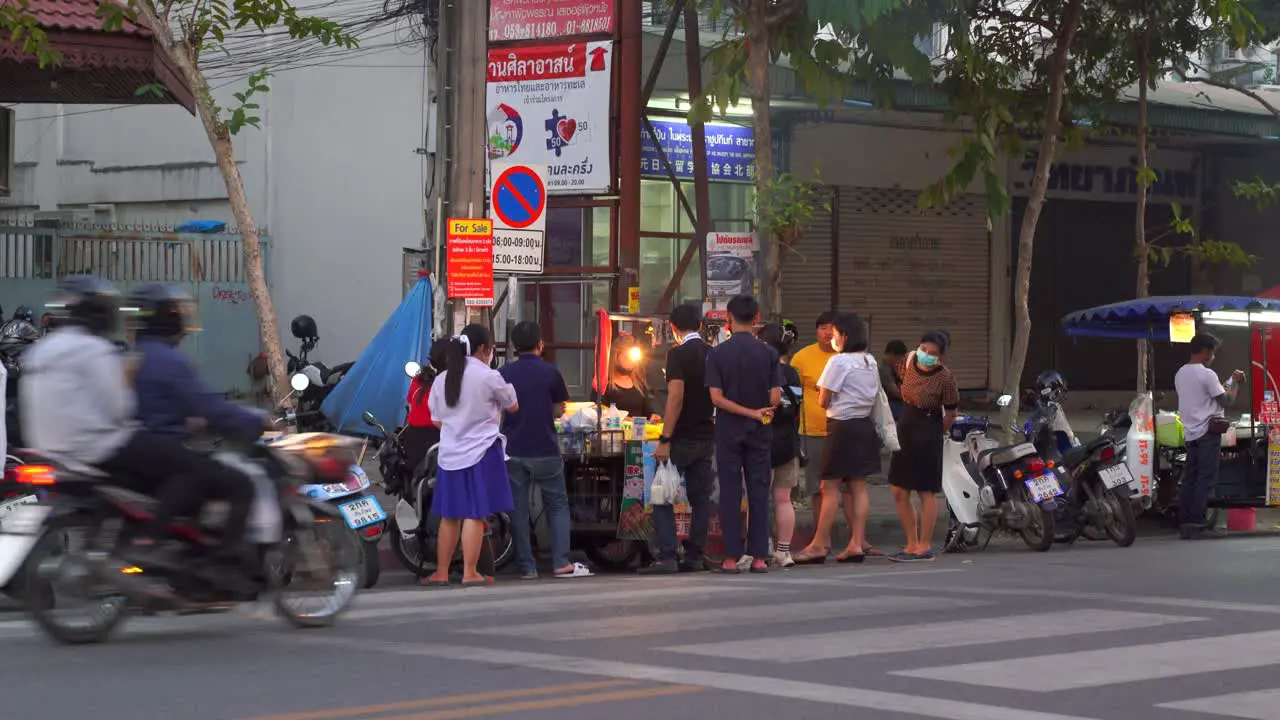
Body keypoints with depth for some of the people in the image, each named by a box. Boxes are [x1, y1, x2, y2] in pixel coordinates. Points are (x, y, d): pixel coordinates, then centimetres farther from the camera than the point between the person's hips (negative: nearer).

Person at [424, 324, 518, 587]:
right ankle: (469, 573, -2)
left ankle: (441, 572, 14)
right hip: (481, 452, -5)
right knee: (475, 515, -2)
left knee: (450, 516, 11)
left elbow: (437, 421, 11)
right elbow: (512, 406, 5)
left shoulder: (441, 380, 5)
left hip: (450, 454, 5)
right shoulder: (489, 377, -9)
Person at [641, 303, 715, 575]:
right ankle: (695, 556, 10)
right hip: (707, 436, 6)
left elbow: (676, 396, -19)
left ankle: (667, 557, -11)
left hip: (682, 438, -6)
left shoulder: (678, 354, -12)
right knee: (701, 498, 10)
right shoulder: (711, 354, 8)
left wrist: (665, 439, -18)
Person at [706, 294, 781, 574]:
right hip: (759, 434, 1)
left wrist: (751, 412, -8)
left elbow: (716, 397, -12)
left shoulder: (717, 354, -5)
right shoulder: (768, 353, -2)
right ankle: (759, 556, 3)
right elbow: (776, 397, -6)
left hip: (729, 431, -1)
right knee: (759, 492, 4)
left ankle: (732, 557, -2)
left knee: (730, 492, 1)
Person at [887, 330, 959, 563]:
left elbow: (951, 413, -7)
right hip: (905, 429, 7)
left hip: (928, 432, -7)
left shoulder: (944, 377, -17)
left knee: (926, 491, -1)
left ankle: (924, 547, 5)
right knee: (899, 492, 9)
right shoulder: (910, 360, 0)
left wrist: (936, 435, 3)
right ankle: (912, 544, 18)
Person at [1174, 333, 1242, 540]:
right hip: (1208, 431, -8)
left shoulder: (1180, 374, 12)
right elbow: (1226, 400, -10)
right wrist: (1235, 382, 7)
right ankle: (1197, 525, -10)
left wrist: (1228, 383, 21)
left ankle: (1184, 523, 6)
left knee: (1189, 478, 8)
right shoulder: (1207, 375, -14)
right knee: (1205, 479, -6)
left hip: (1190, 433, 8)